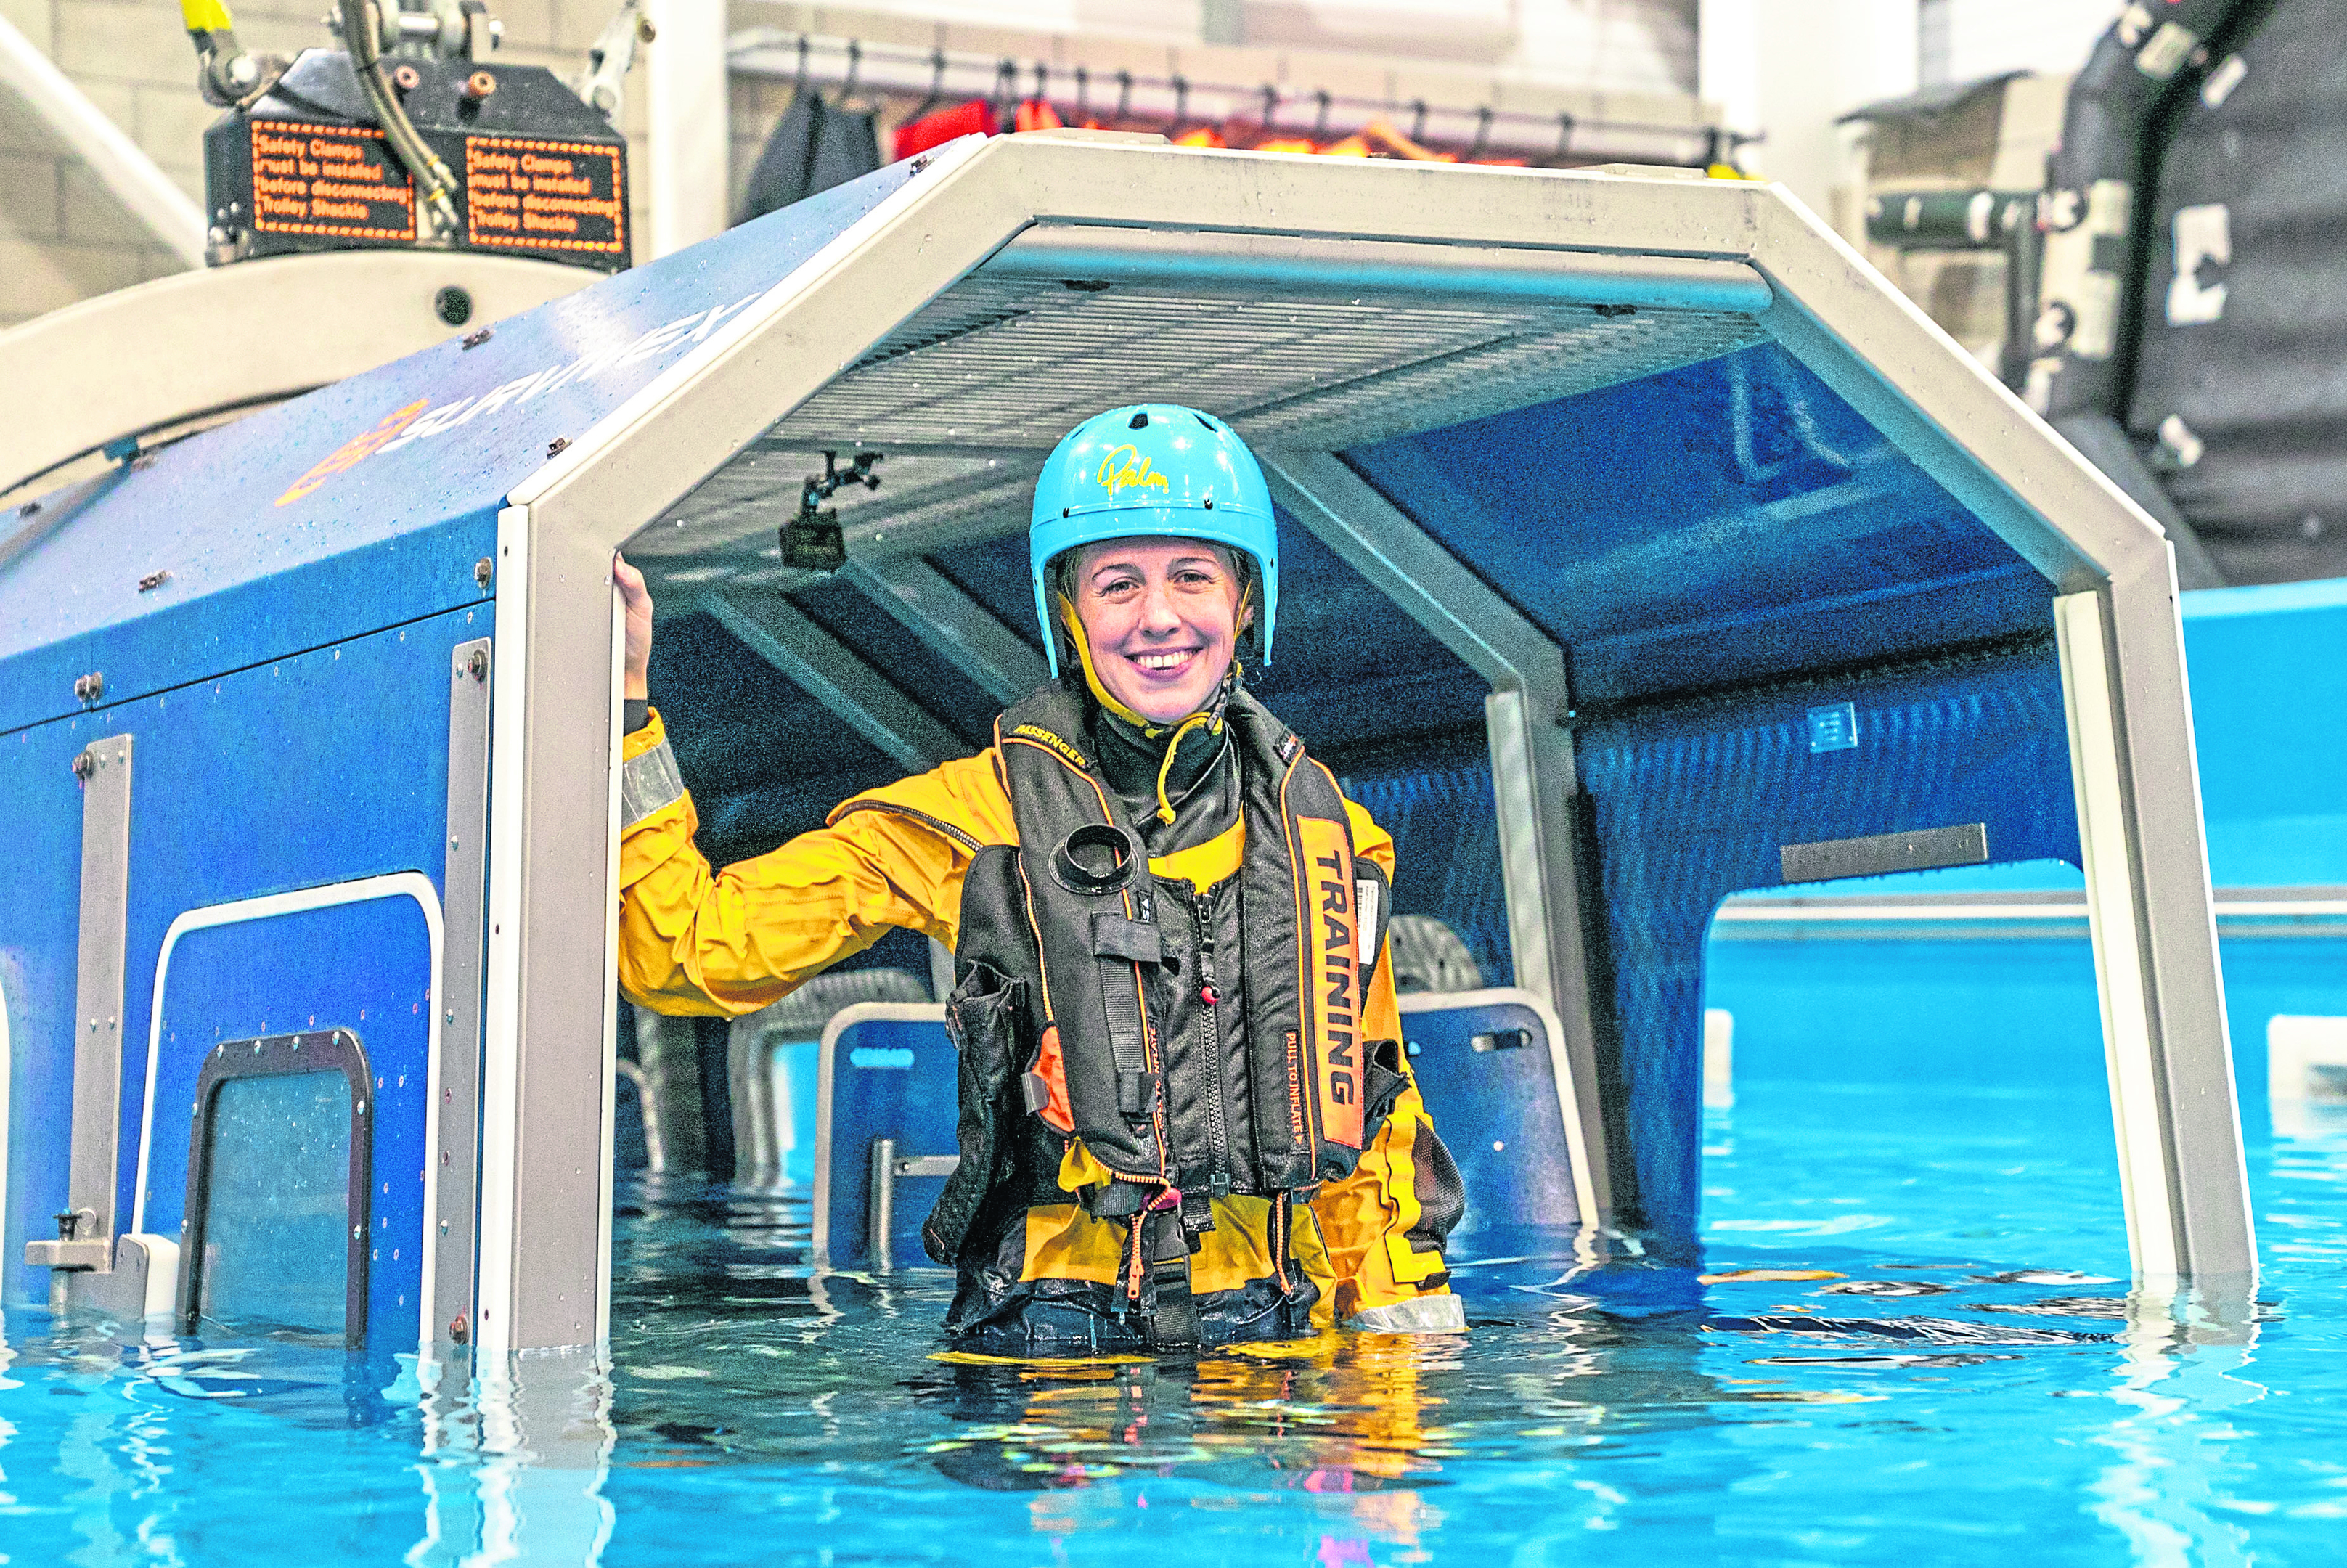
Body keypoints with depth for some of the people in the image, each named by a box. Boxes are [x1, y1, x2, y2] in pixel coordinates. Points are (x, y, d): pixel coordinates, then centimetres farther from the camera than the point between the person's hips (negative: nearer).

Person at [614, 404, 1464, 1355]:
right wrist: (621, 704, -5)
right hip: (1051, 1340, -3)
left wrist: (1411, 1316, 17)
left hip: (1272, 1335, 3)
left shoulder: (1319, 828, 13)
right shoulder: (975, 820, 2)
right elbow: (690, 954, -1)